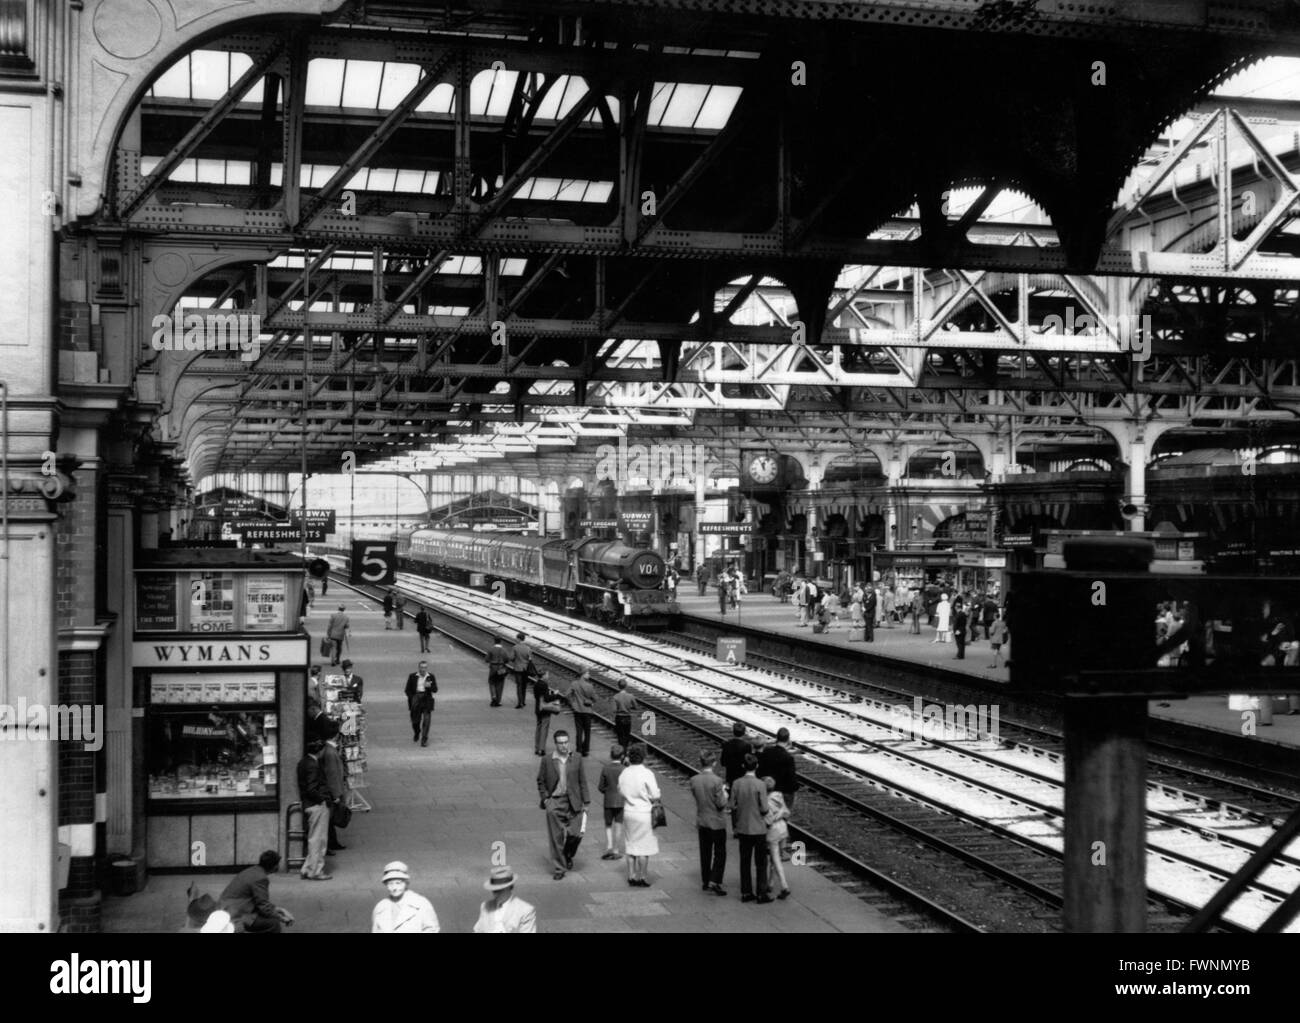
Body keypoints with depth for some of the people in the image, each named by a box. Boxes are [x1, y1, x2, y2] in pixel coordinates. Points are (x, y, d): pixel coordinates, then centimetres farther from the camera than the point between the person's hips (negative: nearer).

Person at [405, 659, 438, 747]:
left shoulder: (431, 676, 4)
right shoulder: (412, 676, 3)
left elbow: (435, 690, 2)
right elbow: (407, 690, 7)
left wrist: (430, 686, -18)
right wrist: (412, 698, -6)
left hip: (427, 699, 0)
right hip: (415, 698, 0)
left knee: (426, 720, -9)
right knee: (415, 720, 5)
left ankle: (424, 739, -6)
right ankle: (416, 733, 37)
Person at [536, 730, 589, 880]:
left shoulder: (576, 759, 4)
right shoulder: (547, 761, 0)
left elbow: (582, 782, 8)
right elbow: (541, 782, 8)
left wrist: (585, 803, 4)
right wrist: (545, 799, -3)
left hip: (573, 803, 1)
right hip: (554, 802, -1)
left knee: (576, 833, -5)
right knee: (556, 837, -1)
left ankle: (568, 855, 26)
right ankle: (559, 869, 10)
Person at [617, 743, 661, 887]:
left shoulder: (624, 773, 1)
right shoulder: (647, 774, -16)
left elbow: (621, 791, 9)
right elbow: (656, 796, -14)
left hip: (628, 812, 6)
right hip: (644, 813, -6)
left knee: (631, 846, 14)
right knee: (644, 848, 3)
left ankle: (631, 877, 18)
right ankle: (641, 878, 6)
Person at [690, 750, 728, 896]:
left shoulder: (694, 780, -6)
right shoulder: (717, 781, -20)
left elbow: (695, 796, 6)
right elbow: (721, 804, -17)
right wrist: (724, 793, 0)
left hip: (701, 822, 5)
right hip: (717, 822, -5)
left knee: (705, 853, 16)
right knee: (720, 853, 6)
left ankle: (705, 882, 24)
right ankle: (714, 881, -4)